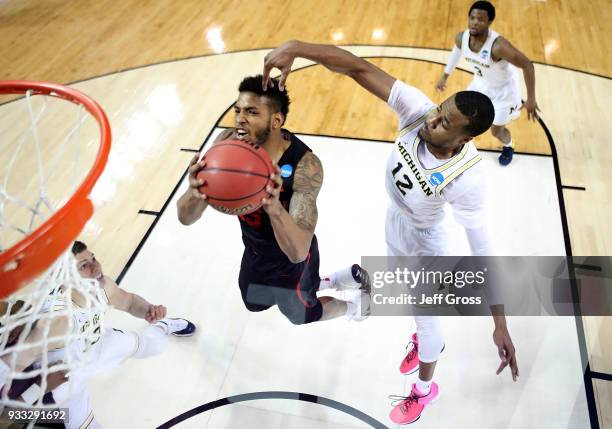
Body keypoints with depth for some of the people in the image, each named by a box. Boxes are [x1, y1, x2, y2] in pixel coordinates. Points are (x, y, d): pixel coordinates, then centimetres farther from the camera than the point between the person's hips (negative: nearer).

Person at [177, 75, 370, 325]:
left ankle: (352, 305, 54)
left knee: (302, 315, 22)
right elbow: (185, 218, -25)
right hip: (254, 251, 6)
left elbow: (298, 252, -43)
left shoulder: (305, 165, -38)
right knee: (254, 304, 33)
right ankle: (328, 283, 53)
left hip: (291, 260, -5)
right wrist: (194, 193, -50)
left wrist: (274, 207, -63)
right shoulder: (227, 144, -23)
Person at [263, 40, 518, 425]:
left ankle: (425, 390, 49)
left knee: (425, 316, 17)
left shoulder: (465, 179, -40)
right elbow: (360, 68, -36)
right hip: (394, 223, 6)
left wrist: (501, 325, -31)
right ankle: (430, 342, 65)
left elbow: (482, 254, -33)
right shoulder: (418, 110, -30)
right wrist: (295, 48, -47)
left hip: (423, 243, -6)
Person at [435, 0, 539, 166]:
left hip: (504, 89, -5)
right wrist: (445, 76, 14)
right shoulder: (461, 37, -22)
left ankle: (508, 147, 46)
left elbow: (527, 65, -33)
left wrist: (531, 99, -31)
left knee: (496, 131, 10)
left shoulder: (498, 45, -41)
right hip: (481, 83, 5)